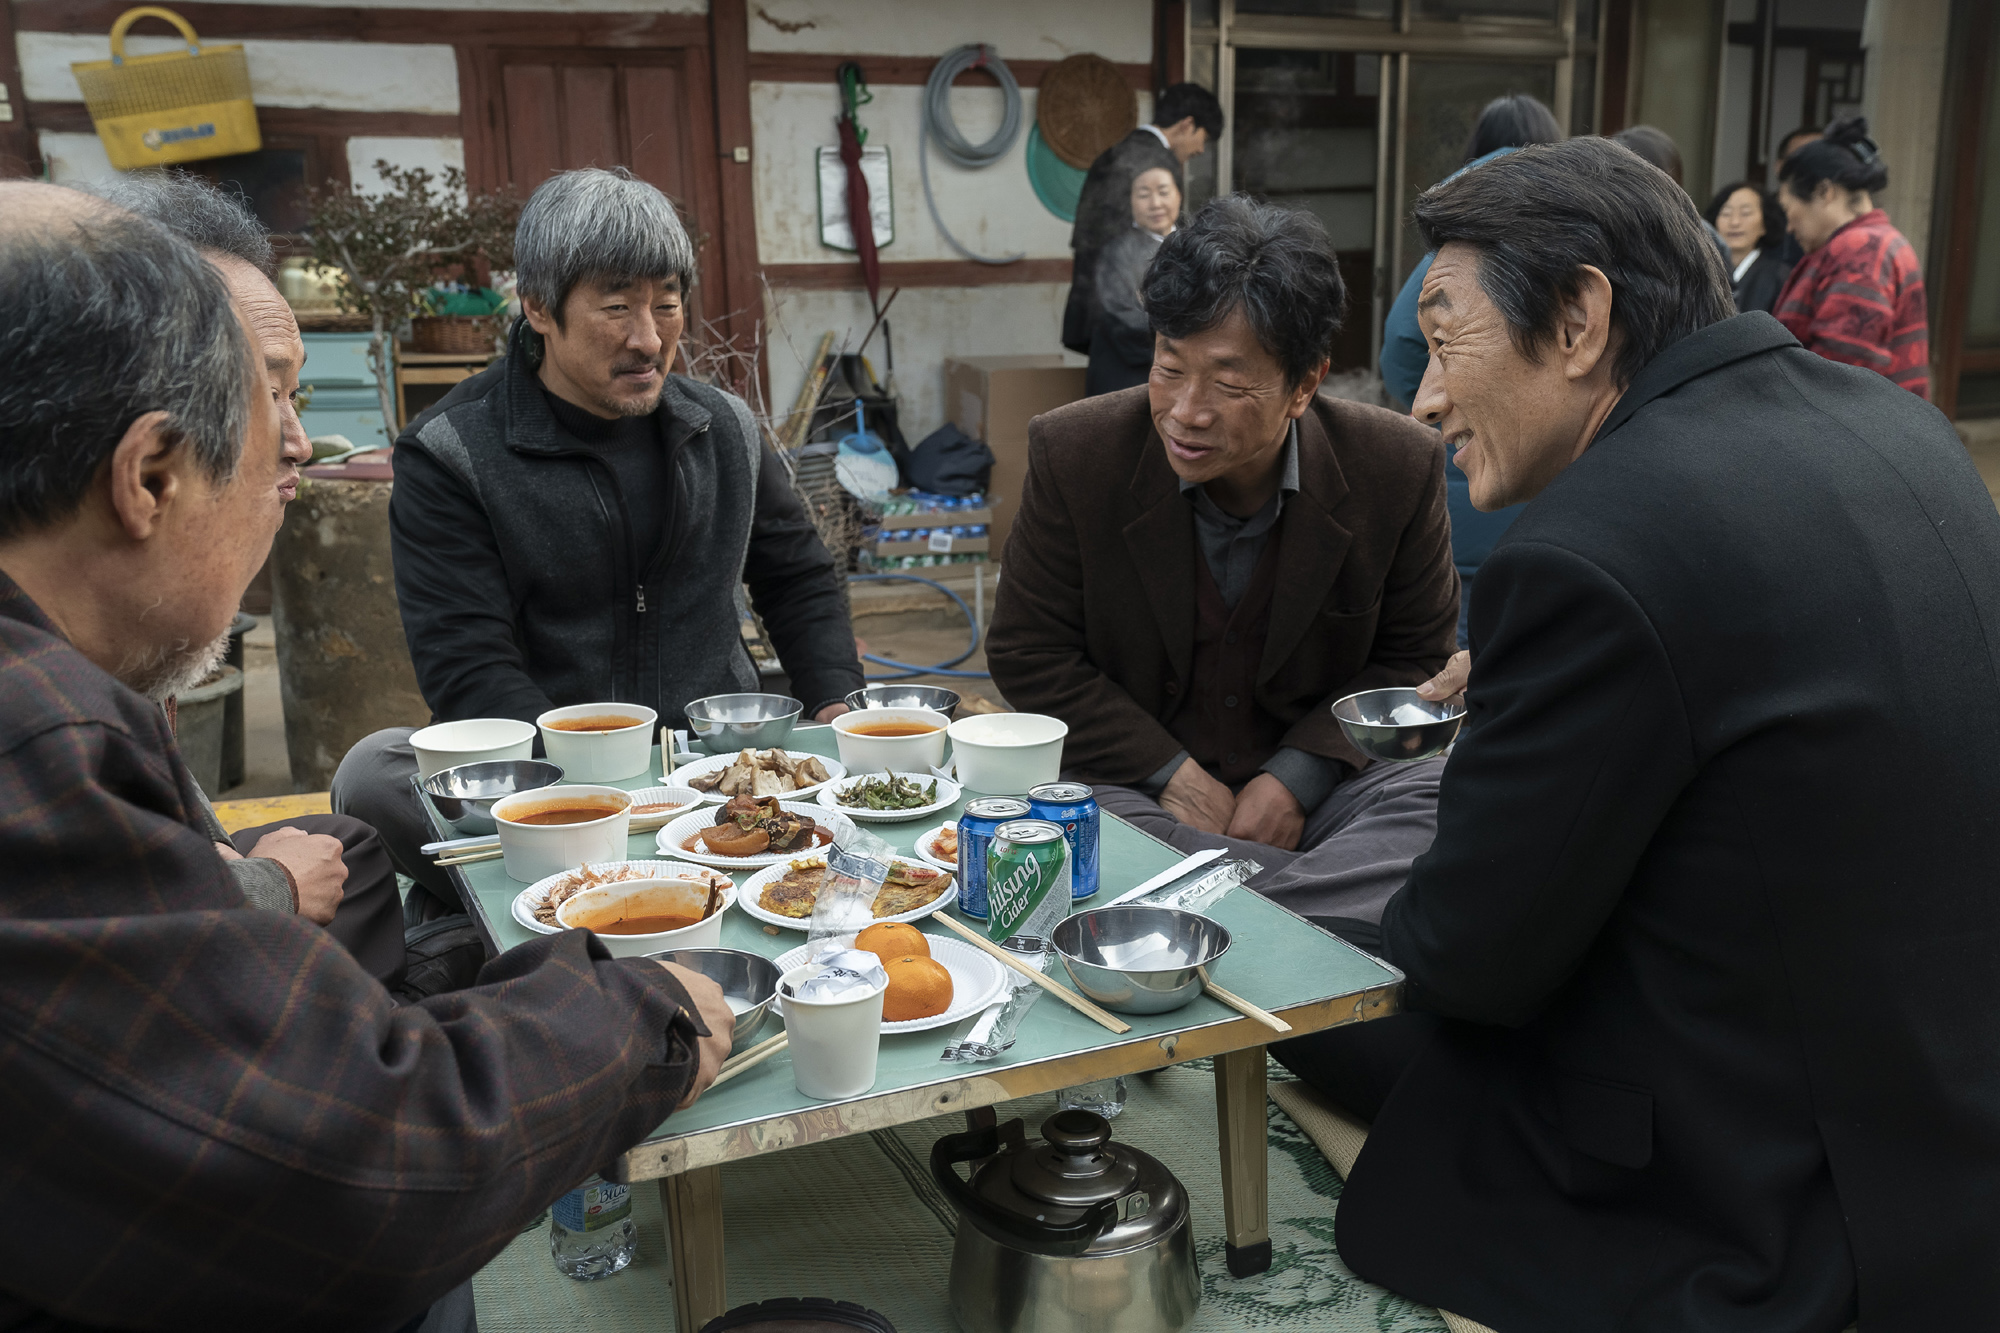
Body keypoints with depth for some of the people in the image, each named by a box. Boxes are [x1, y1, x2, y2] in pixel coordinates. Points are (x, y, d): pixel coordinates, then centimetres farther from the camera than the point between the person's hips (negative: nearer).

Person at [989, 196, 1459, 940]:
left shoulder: (1399, 467, -9)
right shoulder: (1073, 454, -11)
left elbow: (1412, 658, 3)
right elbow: (1028, 654, -4)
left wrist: (1295, 777, -13)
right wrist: (1172, 774, -14)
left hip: (1314, 778, 0)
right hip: (1130, 780, 0)